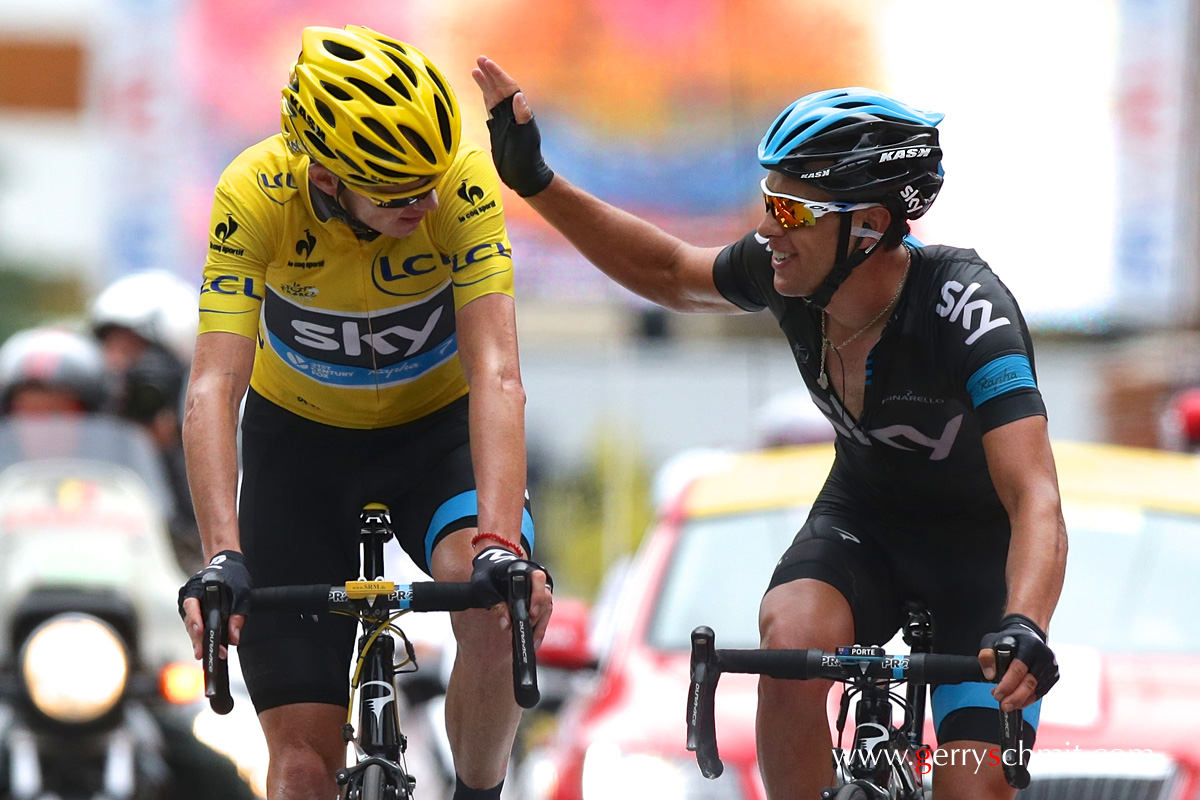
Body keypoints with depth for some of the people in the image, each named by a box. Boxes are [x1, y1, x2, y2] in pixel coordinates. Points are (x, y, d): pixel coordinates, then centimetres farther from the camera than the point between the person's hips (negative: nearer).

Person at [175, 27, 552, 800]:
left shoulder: (464, 183, -29)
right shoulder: (256, 194, -29)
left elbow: (496, 374, -36)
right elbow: (214, 387, -35)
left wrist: (499, 546, -50)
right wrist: (222, 556, -48)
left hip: (438, 427, 0)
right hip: (303, 439, 0)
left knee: (502, 609, -31)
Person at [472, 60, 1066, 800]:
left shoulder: (967, 312, -34)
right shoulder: (790, 272, -18)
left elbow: (1036, 501, -43)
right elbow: (671, 274, 5)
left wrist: (1023, 629, -62)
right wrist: (536, 182, -3)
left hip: (982, 544, -4)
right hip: (864, 514, 4)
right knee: (792, 642, -30)